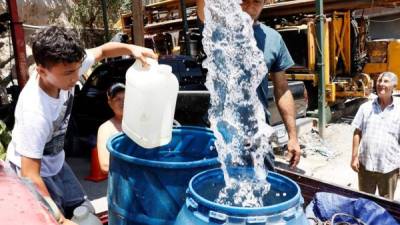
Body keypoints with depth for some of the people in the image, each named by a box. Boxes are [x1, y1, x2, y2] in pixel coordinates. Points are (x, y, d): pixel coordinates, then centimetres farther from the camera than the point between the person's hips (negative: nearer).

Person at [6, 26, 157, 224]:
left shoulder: (64, 67, -23)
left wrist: (131, 48, -24)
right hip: (32, 169, -7)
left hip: (55, 162, 7)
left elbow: (102, 50, -5)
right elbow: (30, 176, -36)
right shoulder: (35, 113, -40)